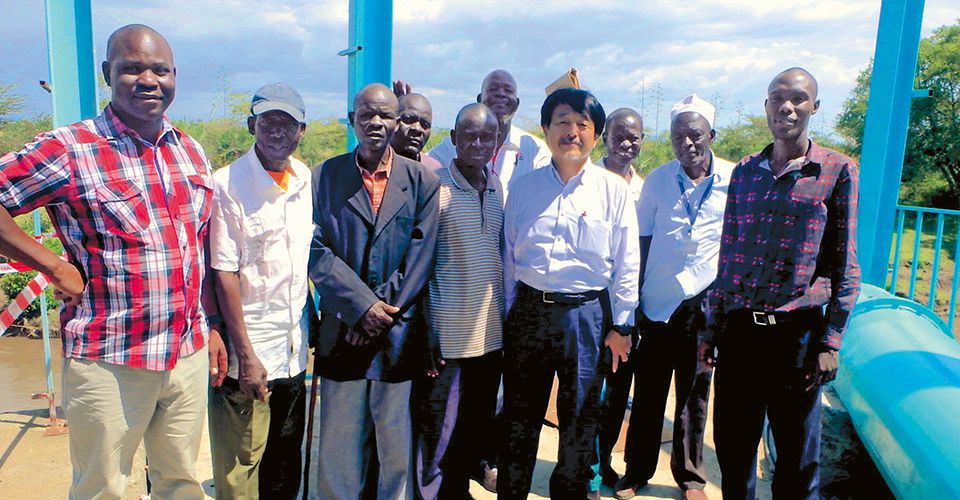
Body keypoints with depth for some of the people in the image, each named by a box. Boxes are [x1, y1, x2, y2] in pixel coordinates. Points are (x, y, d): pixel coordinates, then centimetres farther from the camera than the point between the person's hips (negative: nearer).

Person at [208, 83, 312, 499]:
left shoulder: (307, 180, 5)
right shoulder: (227, 184, -12)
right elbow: (224, 274, -13)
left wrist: (314, 325, 10)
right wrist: (246, 355, -14)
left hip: (294, 352, 6)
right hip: (249, 355, -5)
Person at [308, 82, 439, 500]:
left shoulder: (422, 180, 3)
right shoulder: (325, 176, 3)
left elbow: (421, 255, -1)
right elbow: (315, 250, -3)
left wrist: (387, 313, -8)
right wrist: (363, 305, -12)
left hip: (400, 334, 0)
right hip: (341, 328, 1)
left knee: (397, 439, 9)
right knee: (338, 441, 10)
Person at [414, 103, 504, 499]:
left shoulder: (500, 189, 6)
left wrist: (509, 313, 13)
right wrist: (426, 330, -10)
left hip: (490, 331, 5)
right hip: (445, 332, -5)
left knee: (479, 423, 17)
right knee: (435, 424, 6)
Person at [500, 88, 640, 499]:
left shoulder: (614, 190, -1)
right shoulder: (523, 187, 5)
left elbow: (627, 262, 1)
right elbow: (509, 256, 9)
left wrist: (621, 325, 0)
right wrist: (509, 313, 10)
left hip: (588, 313, -1)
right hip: (529, 310, 2)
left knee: (580, 418, 12)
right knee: (519, 416, 12)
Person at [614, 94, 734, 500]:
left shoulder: (734, 179, -3)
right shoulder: (657, 179, 0)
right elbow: (642, 242, 4)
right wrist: (634, 301, 2)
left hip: (704, 305, 0)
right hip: (657, 304, 1)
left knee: (694, 394, 13)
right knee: (647, 393, 9)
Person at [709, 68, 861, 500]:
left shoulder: (837, 171, 0)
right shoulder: (745, 171, 10)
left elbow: (845, 263, -1)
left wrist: (831, 342, -6)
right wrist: (711, 326, 11)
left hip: (797, 330, -3)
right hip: (738, 328, 3)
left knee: (797, 454, 8)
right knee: (732, 444, 11)